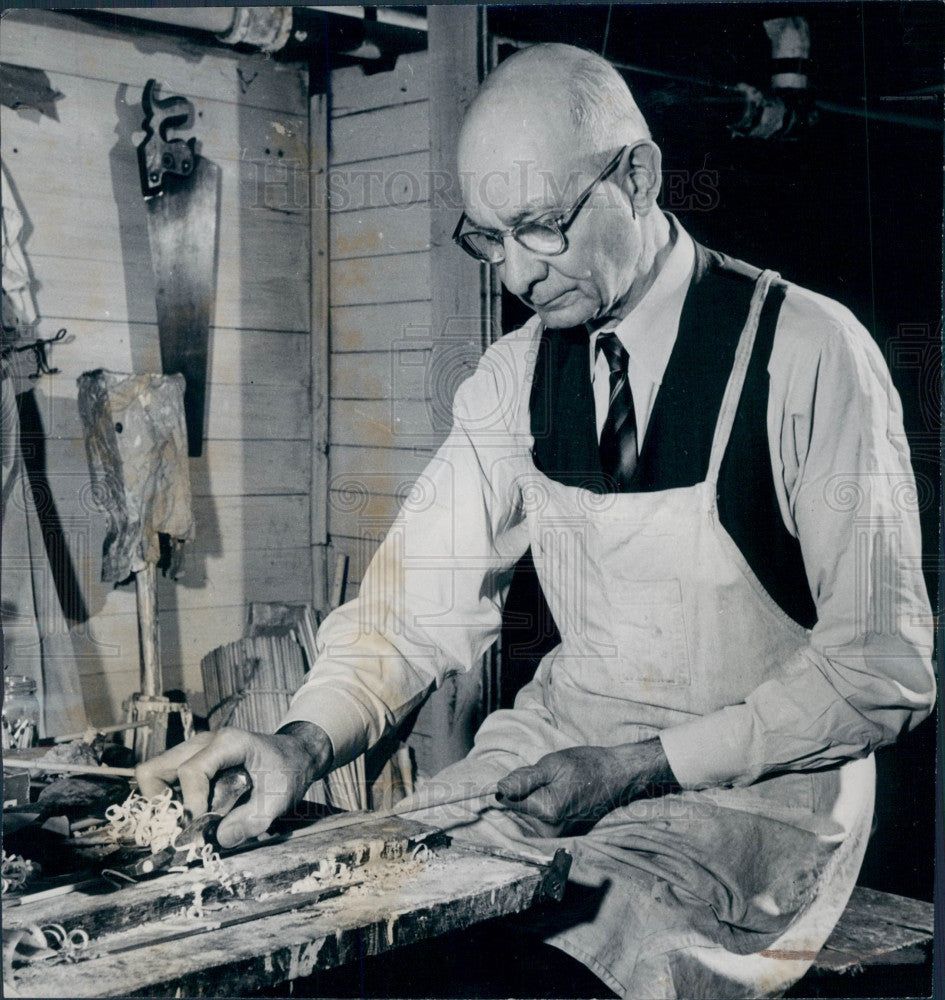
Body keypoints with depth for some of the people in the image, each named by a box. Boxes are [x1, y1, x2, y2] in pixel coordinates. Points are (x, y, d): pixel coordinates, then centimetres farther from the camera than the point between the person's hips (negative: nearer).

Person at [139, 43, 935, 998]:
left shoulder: (808, 352, -14)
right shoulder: (517, 372, 3)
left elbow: (885, 669, -13)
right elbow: (425, 599, -3)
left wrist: (639, 767, -20)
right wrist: (307, 739, -23)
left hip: (758, 780, -4)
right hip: (563, 739, 5)